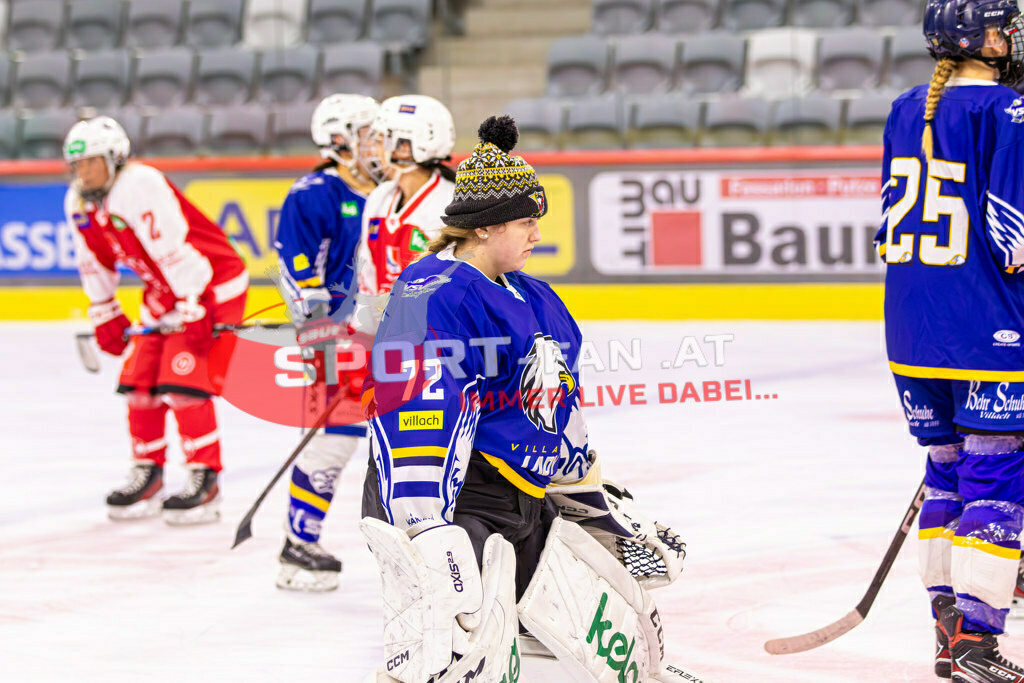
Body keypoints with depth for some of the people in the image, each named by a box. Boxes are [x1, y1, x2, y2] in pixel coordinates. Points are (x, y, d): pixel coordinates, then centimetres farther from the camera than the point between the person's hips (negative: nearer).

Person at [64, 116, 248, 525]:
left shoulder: (142, 187, -29)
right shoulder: (79, 203, 0)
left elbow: (175, 249, -31)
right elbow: (95, 261, 14)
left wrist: (192, 311, -31)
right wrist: (104, 313, 14)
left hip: (212, 283, -9)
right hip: (162, 292, 9)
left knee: (181, 380, -17)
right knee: (139, 380, 4)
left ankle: (204, 480, -11)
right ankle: (147, 475, 16)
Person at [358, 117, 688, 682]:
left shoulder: (533, 300, 16)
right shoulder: (435, 296, -16)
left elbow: (559, 422, 27)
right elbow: (416, 424, -26)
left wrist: (606, 508, 27)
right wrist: (427, 542, -34)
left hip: (527, 507, 9)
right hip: (451, 503, -9)